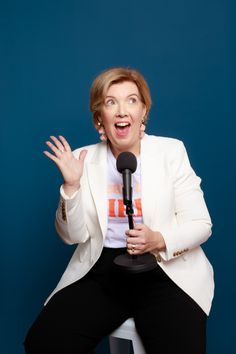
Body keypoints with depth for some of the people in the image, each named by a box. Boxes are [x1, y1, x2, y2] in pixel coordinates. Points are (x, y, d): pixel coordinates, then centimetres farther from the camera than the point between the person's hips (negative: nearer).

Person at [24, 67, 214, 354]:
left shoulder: (171, 151, -2)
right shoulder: (84, 159, 2)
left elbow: (201, 224, -1)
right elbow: (73, 236, 2)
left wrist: (159, 240, -20)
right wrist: (71, 186, -14)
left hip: (165, 270, -1)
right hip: (101, 271, 2)